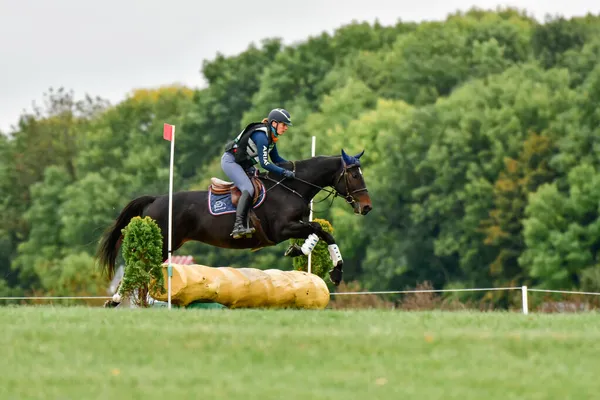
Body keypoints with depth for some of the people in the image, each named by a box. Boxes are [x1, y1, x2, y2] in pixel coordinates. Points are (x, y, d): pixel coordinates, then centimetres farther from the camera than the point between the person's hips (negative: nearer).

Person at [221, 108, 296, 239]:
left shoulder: (271, 136, 6)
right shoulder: (261, 136, -24)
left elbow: (276, 159, 17)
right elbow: (264, 163, -27)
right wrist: (285, 172, -27)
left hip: (244, 164, 11)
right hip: (230, 161, -11)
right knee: (248, 189, -27)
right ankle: (238, 226, -39)